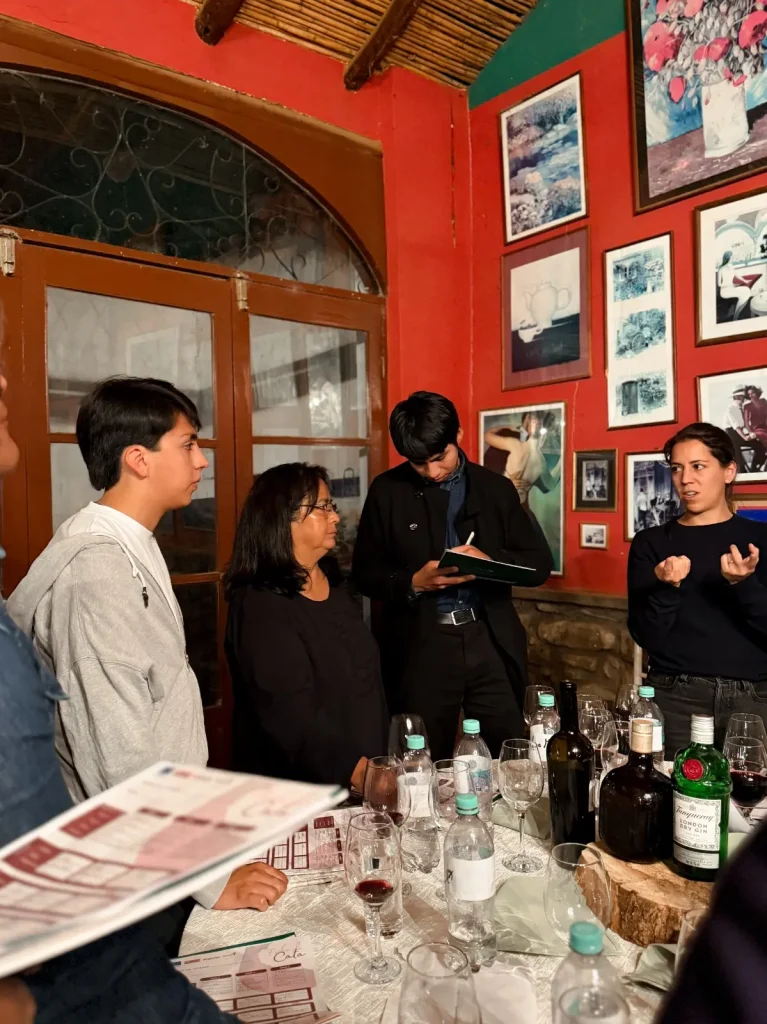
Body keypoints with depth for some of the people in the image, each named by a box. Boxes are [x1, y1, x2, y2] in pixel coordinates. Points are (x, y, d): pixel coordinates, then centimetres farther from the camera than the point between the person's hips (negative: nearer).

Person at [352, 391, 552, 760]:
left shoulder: (495, 488, 6)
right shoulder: (387, 491, 1)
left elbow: (539, 563, 5)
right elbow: (365, 573, 3)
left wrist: (490, 561, -14)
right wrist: (413, 582, -15)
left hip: (490, 641, 1)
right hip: (421, 646, -1)